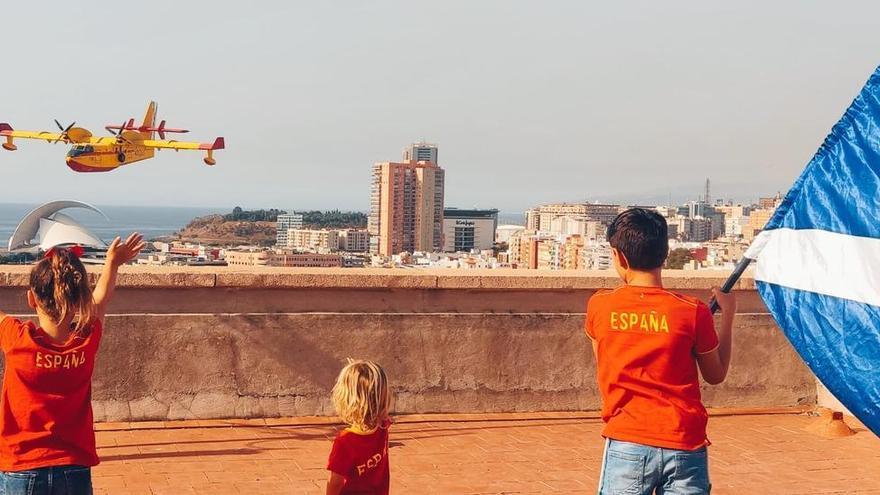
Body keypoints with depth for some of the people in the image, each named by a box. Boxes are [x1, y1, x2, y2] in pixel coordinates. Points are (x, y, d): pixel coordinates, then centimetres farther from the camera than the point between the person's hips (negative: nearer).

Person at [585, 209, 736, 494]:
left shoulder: (599, 307, -3)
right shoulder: (693, 312, -6)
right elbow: (716, 375, 9)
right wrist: (728, 315, 18)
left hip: (626, 446, 0)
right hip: (684, 448, 0)